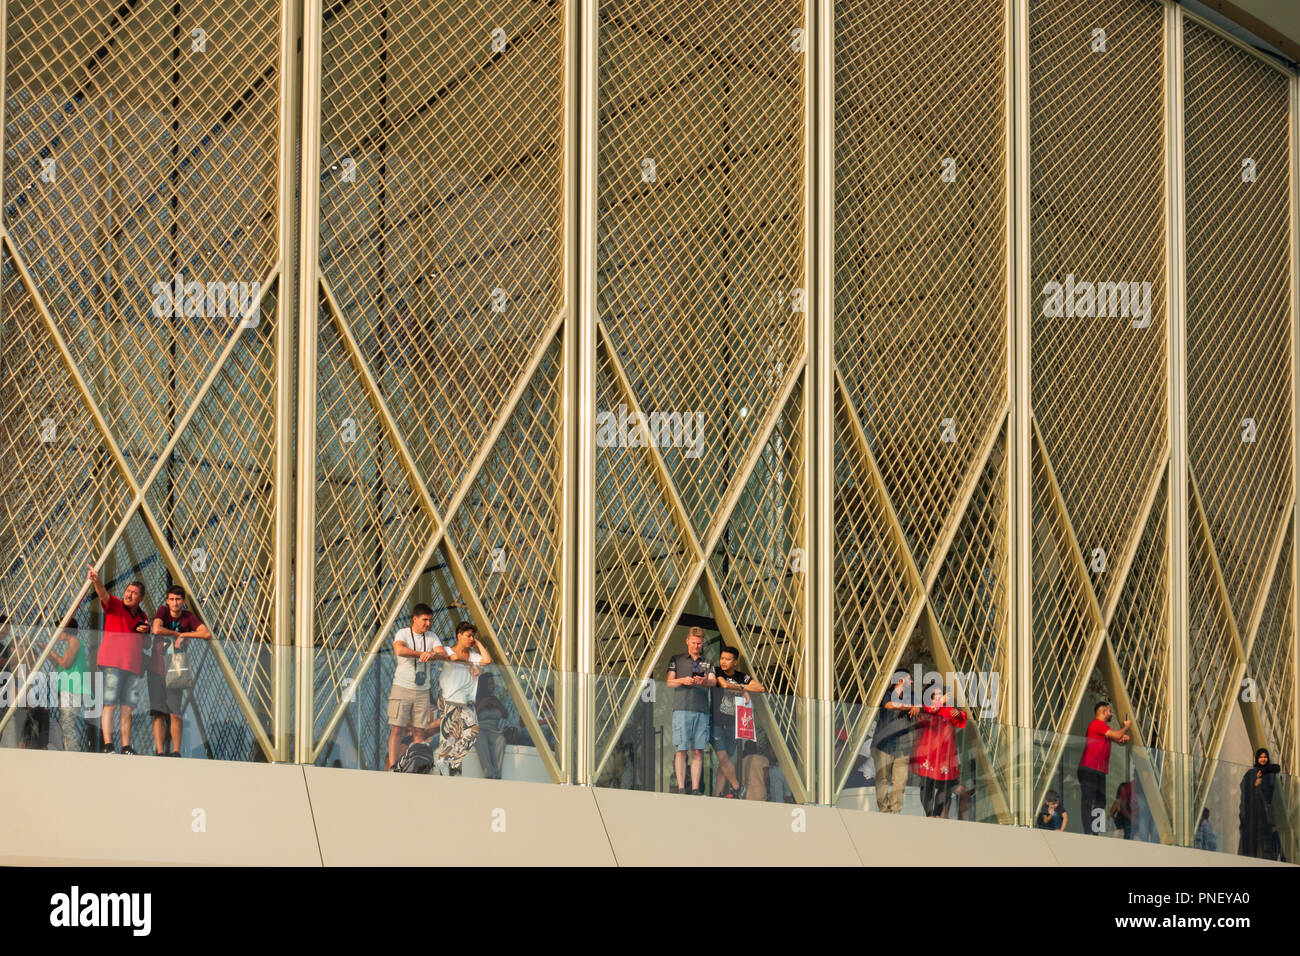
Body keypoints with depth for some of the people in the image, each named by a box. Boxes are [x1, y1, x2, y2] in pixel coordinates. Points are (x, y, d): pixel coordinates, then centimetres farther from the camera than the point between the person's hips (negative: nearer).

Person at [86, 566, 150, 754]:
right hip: (113, 663, -6)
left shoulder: (141, 616, 17)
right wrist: (96, 581, -40)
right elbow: (103, 595, -20)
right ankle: (108, 745, -14)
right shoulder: (115, 606, 1)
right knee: (110, 704, -11)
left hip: (132, 666, 6)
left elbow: (144, 642, 26)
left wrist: (145, 631, 3)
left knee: (127, 707, 6)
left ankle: (126, 746, 8)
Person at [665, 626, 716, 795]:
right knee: (681, 749, -8)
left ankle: (695, 788, -1)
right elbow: (669, 682, 6)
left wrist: (704, 681, -19)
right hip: (682, 709, -2)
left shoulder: (707, 663, 19)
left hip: (702, 710, 2)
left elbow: (714, 681, 4)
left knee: (698, 750, -1)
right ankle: (681, 787, -9)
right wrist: (683, 681, -15)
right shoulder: (677, 660, 14)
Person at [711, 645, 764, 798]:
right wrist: (743, 690, -7)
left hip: (732, 724, 3)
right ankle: (737, 787, -1)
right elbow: (724, 684, -20)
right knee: (723, 756, -14)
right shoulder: (717, 672, -1)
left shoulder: (741, 677, 10)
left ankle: (719, 793, 4)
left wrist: (740, 687, -7)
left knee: (724, 760, 2)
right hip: (716, 722, -3)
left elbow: (760, 688, 1)